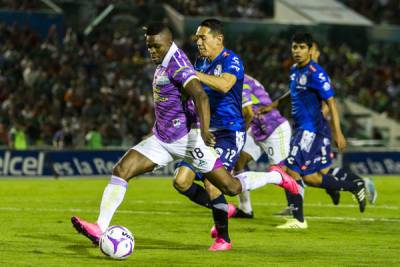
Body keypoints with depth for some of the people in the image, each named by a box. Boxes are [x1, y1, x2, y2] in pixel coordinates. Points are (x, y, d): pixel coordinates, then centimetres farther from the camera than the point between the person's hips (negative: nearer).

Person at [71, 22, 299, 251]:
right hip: (161, 139, 9)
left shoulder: (177, 64, -18)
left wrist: (204, 130, -41)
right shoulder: (164, 65, 11)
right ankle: (100, 229, -17)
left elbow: (201, 96, -31)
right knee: (120, 170, -9)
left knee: (232, 187, -3)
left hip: (186, 138, -9)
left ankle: (278, 176, 20)